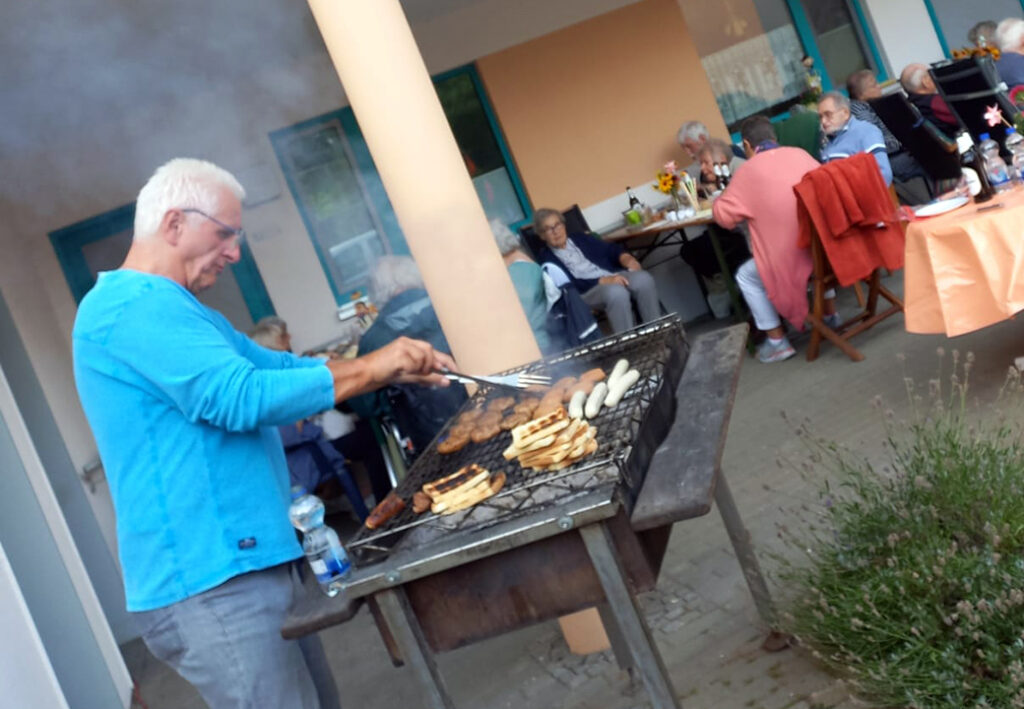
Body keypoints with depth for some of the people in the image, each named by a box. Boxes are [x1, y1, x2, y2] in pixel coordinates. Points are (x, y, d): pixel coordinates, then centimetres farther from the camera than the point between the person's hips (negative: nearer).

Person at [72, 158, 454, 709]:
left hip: (241, 563, 11)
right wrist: (370, 370, -15)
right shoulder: (133, 306, -15)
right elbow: (241, 398, -25)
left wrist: (391, 369, 10)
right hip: (207, 581, -11)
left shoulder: (170, 306, 19)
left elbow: (276, 368, 20)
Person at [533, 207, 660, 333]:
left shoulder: (581, 239, 24)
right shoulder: (547, 258, 7)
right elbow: (569, 285, -7)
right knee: (616, 291, -38)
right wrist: (603, 281, -20)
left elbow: (609, 249, 13)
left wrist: (625, 258, -11)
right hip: (586, 291, -5)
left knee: (643, 279, -26)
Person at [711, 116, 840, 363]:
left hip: (795, 255, -5)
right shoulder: (800, 154, 8)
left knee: (745, 276, 18)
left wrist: (720, 200, 20)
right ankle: (830, 314, 42)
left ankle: (777, 341, 14)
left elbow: (723, 216, -3)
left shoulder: (750, 170, -5)